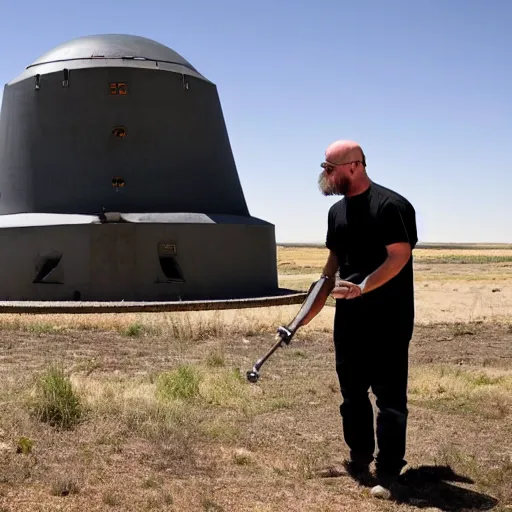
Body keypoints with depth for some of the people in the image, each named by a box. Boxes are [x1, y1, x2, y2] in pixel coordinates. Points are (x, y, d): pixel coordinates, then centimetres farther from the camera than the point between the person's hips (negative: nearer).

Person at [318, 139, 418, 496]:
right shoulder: (337, 211, 12)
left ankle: (388, 472, 6)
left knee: (389, 395, -2)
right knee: (352, 391, 13)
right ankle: (360, 458, 26)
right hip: (348, 319, 8)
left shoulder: (391, 205, -13)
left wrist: (361, 289, -25)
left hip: (388, 321, -8)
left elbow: (399, 257, -18)